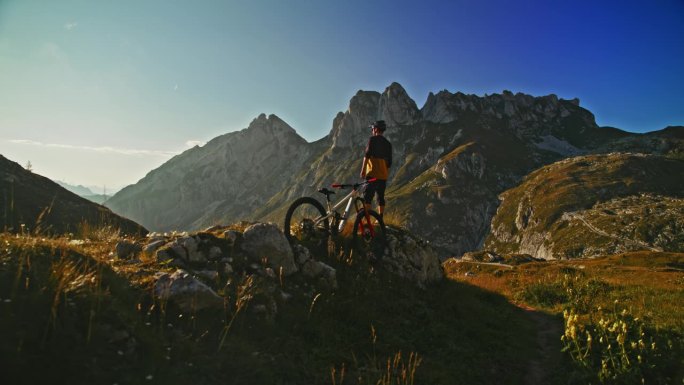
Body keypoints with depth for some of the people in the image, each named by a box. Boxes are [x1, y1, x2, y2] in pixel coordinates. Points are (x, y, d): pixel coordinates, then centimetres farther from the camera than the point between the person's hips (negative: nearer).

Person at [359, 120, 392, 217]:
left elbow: (367, 155, -13)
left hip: (373, 174, -6)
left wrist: (363, 170, -13)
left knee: (367, 197, -6)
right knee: (381, 197, 10)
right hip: (383, 175, 6)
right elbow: (389, 161, 16)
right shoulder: (388, 143, 16)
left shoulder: (373, 139, -3)